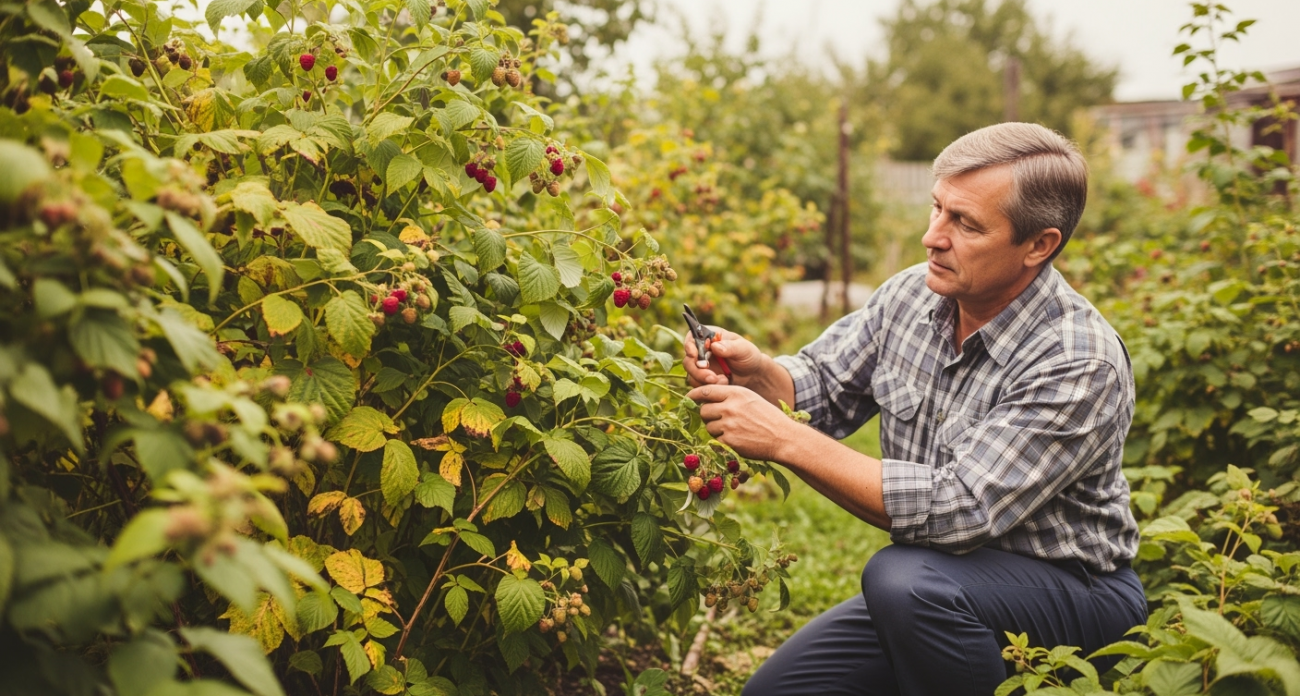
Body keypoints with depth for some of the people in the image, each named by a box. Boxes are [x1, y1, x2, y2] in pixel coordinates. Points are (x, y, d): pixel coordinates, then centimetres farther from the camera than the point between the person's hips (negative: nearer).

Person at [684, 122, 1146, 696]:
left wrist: (783, 439, -32)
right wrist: (758, 371, -18)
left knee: (906, 578, -34)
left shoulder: (1082, 363, -26)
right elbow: (824, 389, 6)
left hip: (1076, 591, -6)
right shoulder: (913, 294, -6)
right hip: (939, 594, 6)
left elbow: (955, 511, -32)